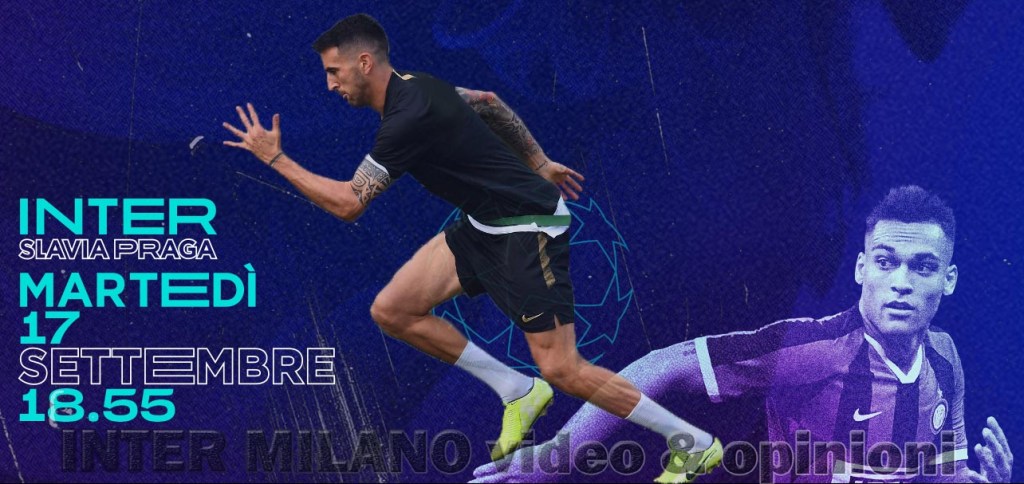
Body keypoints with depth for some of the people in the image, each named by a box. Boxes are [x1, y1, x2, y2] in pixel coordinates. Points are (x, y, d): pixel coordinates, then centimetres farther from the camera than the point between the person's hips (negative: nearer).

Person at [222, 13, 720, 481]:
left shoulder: (409, 119, -25)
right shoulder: (414, 86, 4)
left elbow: (348, 203, -24)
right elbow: (489, 102, 20)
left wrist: (275, 158, -16)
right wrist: (539, 163, 26)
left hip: (529, 228, -10)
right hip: (483, 225, 10)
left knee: (561, 369, -10)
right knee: (391, 310, 1)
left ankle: (694, 443, 5)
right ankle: (519, 392, 12)